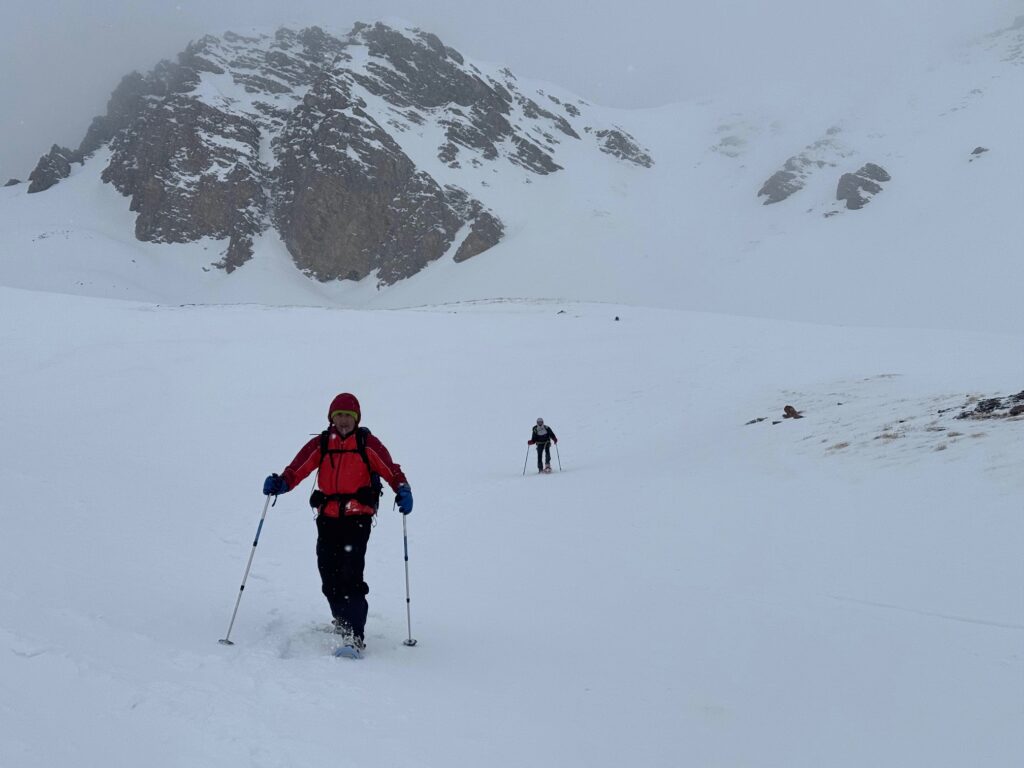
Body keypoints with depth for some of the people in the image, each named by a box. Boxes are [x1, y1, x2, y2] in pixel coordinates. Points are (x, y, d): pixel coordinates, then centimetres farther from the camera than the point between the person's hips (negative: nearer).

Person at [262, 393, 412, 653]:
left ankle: (355, 636, -16)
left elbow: (391, 470, -1)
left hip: (358, 517, -3)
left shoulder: (367, 443, 4)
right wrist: (280, 483, -21)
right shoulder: (320, 444, 9)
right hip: (328, 518, 3)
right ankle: (343, 621, 31)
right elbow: (296, 470, -1)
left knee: (350, 574, -16)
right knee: (329, 576, 5)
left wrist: (403, 490, -20)